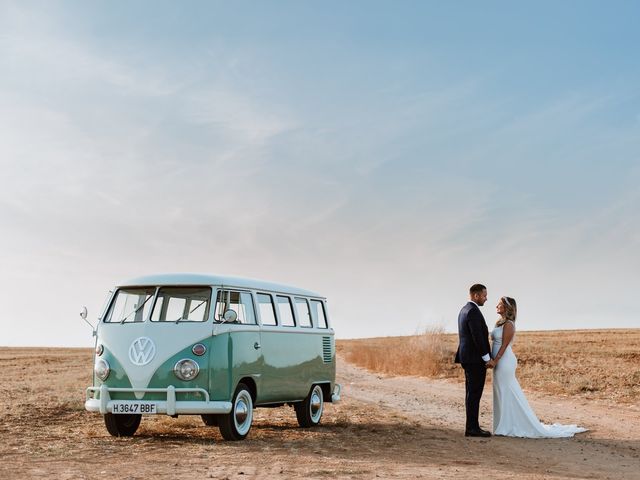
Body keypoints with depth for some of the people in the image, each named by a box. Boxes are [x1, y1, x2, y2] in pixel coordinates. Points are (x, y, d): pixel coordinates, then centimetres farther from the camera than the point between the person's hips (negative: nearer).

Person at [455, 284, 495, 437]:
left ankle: (472, 426, 15)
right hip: (475, 359, -10)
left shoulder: (465, 309, 16)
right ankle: (472, 428, -5)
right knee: (475, 394, -7)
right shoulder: (473, 311, -17)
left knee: (471, 393, 12)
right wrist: (487, 358, -17)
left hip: (468, 357, 10)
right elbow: (478, 338, -22)